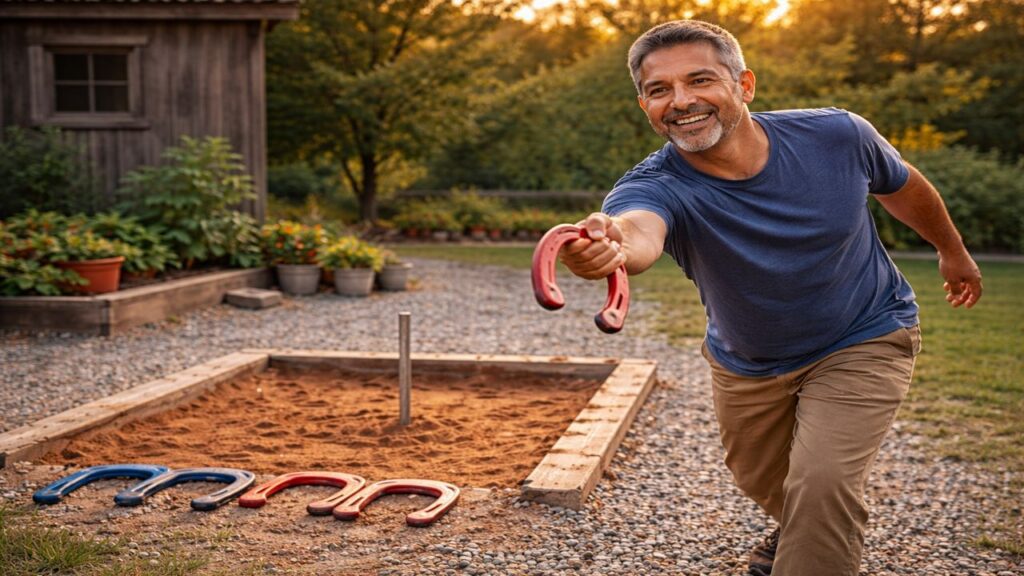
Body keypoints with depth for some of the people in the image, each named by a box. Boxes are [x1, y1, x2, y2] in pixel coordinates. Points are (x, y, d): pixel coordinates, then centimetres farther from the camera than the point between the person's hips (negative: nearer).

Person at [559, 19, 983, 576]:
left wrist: (952, 250, 15)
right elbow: (637, 233, -56)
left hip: (862, 342, -1)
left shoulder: (837, 136, -24)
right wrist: (609, 245, -81)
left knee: (822, 483, -21)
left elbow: (902, 187, -1)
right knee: (763, 482, 22)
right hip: (745, 363, 2)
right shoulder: (656, 186, -30)